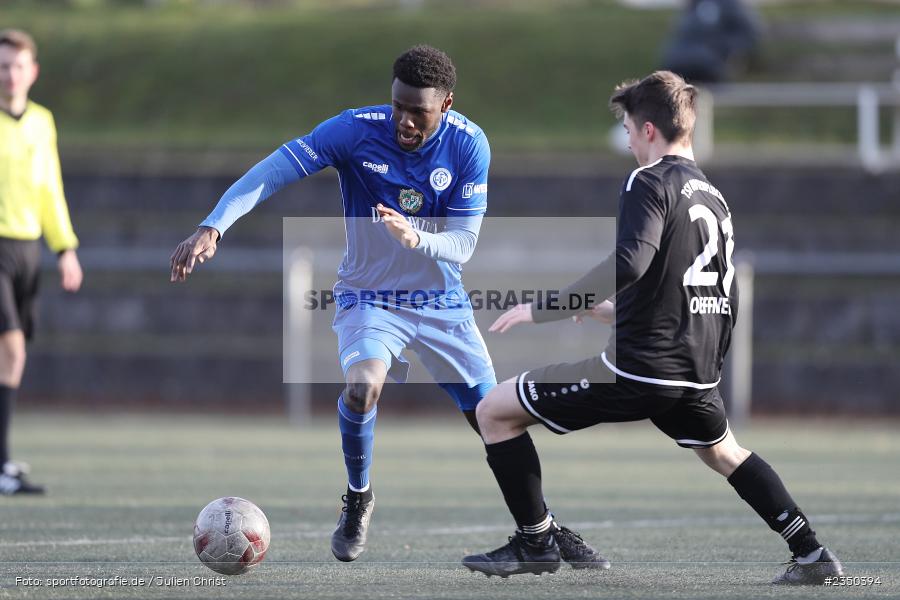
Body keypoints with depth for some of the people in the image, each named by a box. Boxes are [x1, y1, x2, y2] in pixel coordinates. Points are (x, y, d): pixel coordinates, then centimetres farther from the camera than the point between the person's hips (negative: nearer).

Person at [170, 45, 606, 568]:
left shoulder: (469, 145, -14)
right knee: (363, 386, -30)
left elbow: (462, 244, -14)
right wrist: (213, 228, -37)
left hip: (443, 302, 2)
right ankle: (358, 499, -3)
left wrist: (416, 239, -36)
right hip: (369, 299, -2)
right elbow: (274, 171, -24)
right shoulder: (356, 130, -19)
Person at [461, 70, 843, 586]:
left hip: (638, 368, -8)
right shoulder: (714, 198, 17)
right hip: (696, 377, 8)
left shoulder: (651, 182, -8)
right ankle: (813, 555, 30)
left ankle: (535, 543, 4)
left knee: (495, 411, 3)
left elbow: (628, 263, -25)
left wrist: (541, 309, -21)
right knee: (724, 452, 36)